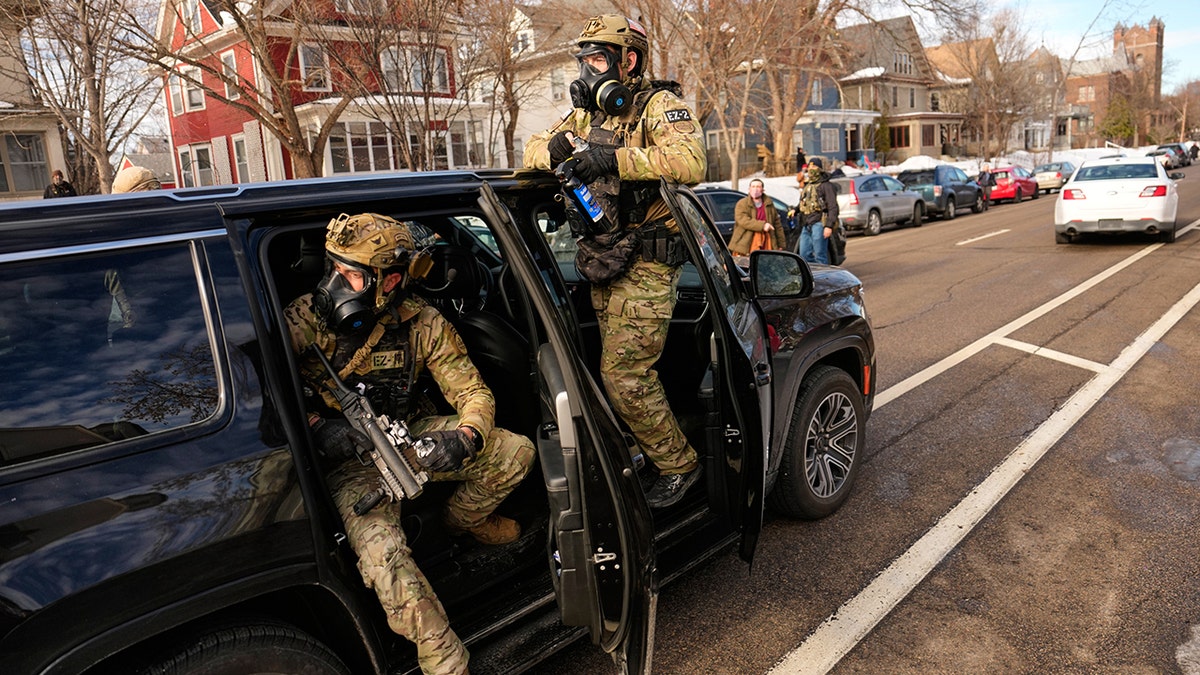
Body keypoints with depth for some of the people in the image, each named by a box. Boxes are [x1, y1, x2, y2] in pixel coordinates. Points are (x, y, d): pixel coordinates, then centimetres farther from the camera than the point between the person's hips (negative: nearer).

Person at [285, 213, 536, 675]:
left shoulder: (422, 324, -10)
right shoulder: (305, 319, -16)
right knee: (382, 556, -29)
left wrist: (465, 437, -30)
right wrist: (315, 425, -32)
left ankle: (460, 520, 22)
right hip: (348, 457, -3)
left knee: (514, 453, -8)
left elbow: (474, 393, -8)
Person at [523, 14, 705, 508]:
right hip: (603, 265, 8)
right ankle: (651, 455, 29)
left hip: (645, 266, -7)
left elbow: (691, 161, -25)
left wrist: (614, 158, -28)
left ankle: (678, 465, 8)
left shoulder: (658, 105, -6)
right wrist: (555, 147, -8)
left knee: (623, 377, -10)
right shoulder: (588, 113, 17)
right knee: (629, 370, 13)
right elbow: (532, 152, 16)